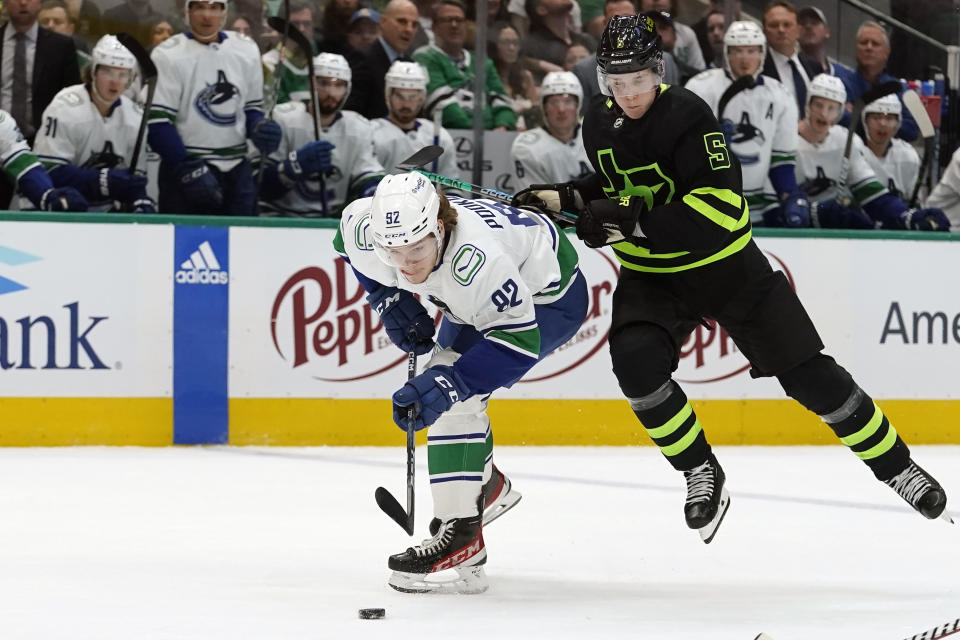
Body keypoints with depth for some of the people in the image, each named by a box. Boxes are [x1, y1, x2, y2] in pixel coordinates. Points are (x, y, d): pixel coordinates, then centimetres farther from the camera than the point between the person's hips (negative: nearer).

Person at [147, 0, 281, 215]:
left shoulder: (247, 50, 7)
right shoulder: (168, 55, -8)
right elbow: (158, 123, -11)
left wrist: (259, 126, -7)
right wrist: (190, 170, -17)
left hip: (236, 173, 4)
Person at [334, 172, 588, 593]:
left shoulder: (476, 259, -43)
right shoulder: (362, 225, -25)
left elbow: (519, 339, -36)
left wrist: (448, 381, -43)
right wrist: (388, 300, -7)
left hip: (546, 299, -8)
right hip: (482, 297, 8)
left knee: (454, 395, -21)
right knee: (448, 386, 19)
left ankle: (461, 539, -19)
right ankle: (487, 486, 46)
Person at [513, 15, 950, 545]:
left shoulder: (685, 114, -24)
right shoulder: (599, 124, -2)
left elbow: (720, 207, -32)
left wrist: (632, 224, -37)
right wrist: (564, 199, -1)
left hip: (725, 267, -4)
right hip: (651, 274, 4)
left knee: (806, 372, -3)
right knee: (635, 361, -25)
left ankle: (896, 466, 14)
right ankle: (701, 474, -6)